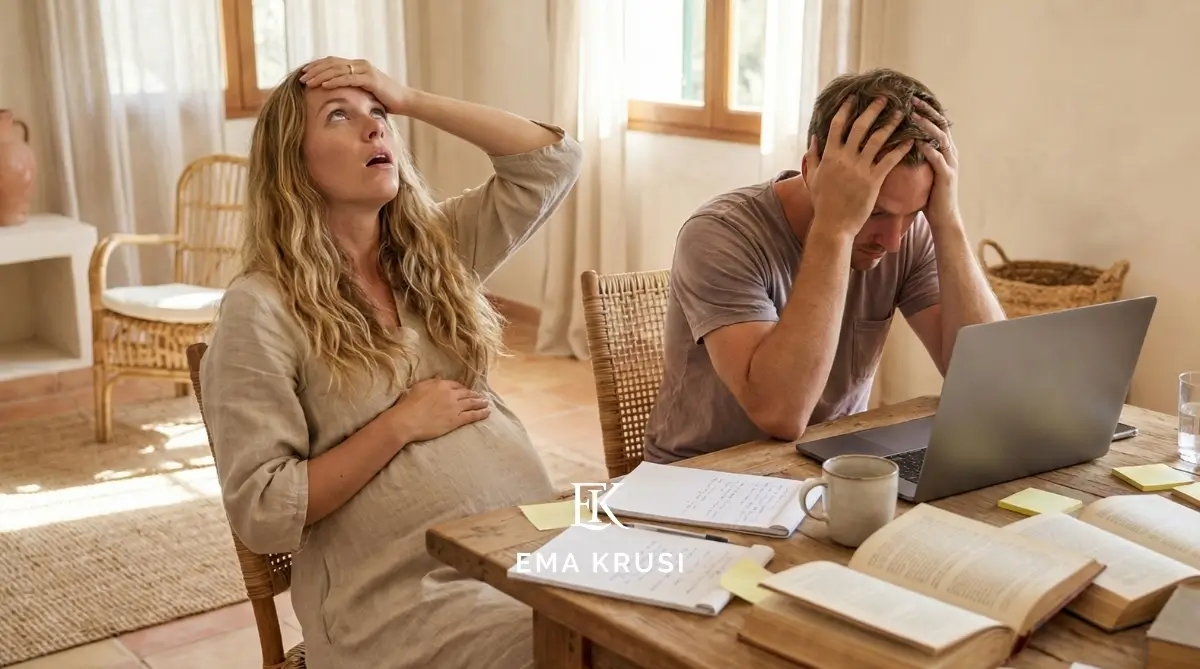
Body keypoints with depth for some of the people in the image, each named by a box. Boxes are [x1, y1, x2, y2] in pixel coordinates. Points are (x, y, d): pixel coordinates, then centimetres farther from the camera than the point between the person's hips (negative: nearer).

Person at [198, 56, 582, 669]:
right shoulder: (260, 307, -6)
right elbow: (261, 514, -10)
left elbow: (554, 160, 7)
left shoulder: (433, 250, 12)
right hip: (408, 592, -6)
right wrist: (400, 424, -12)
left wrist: (409, 99, 4)